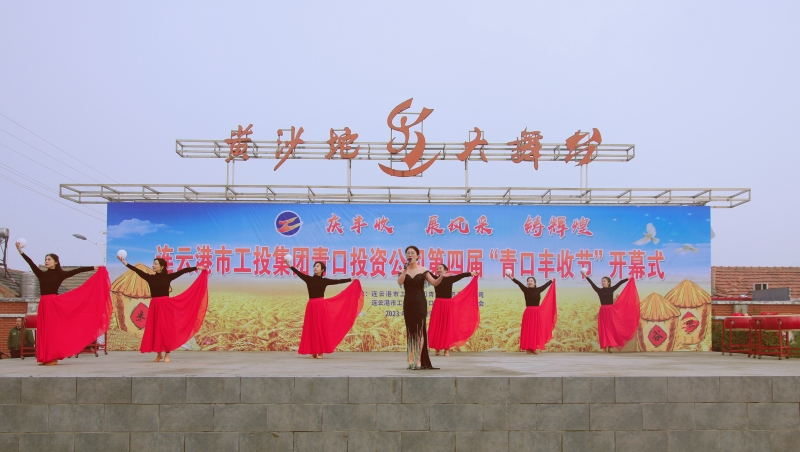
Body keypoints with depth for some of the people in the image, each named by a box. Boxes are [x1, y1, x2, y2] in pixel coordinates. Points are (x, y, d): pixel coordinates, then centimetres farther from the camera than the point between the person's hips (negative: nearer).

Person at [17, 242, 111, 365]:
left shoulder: (60, 274, 0)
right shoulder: (42, 274, 11)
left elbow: (77, 271, -5)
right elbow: (31, 263, 5)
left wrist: (93, 268, -9)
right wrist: (21, 252, -3)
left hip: (54, 304, -5)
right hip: (44, 304, 5)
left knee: (52, 329, -5)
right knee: (44, 330, 5)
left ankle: (53, 358, -2)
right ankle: (46, 357, 9)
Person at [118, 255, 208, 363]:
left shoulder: (168, 277, 0)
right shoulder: (150, 277, 6)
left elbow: (182, 271, -4)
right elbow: (137, 271, 0)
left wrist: (197, 267, -5)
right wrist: (125, 263, -8)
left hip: (165, 305, -3)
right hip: (154, 306, 3)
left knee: (166, 329, -2)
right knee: (154, 329, 5)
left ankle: (167, 354, 6)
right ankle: (159, 354, 18)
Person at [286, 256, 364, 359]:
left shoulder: (325, 281, 4)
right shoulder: (308, 279, 5)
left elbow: (338, 281, 6)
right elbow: (299, 273, -7)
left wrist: (351, 279, 5)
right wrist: (290, 266, -20)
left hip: (321, 306, -2)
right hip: (311, 306, 2)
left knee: (321, 328, -1)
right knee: (311, 328, 2)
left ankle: (320, 352, 5)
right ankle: (313, 352, 9)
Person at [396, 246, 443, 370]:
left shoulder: (423, 270, 1)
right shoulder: (403, 270, 5)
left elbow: (434, 283, -8)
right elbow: (400, 282, -13)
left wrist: (441, 277, -26)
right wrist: (405, 269, -20)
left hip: (420, 302, -3)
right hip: (408, 303, 3)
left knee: (419, 330, -6)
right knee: (410, 331, 6)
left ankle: (418, 361, -6)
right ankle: (411, 360, 11)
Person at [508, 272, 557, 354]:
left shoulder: (538, 290, 7)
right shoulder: (526, 290, -3)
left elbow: (546, 285, 23)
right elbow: (518, 283, -15)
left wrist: (552, 280, 38)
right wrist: (511, 277, -27)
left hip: (537, 313, 4)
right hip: (529, 313, -4)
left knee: (536, 330, 7)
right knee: (528, 330, -2)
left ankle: (534, 348, 14)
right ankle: (528, 348, 2)